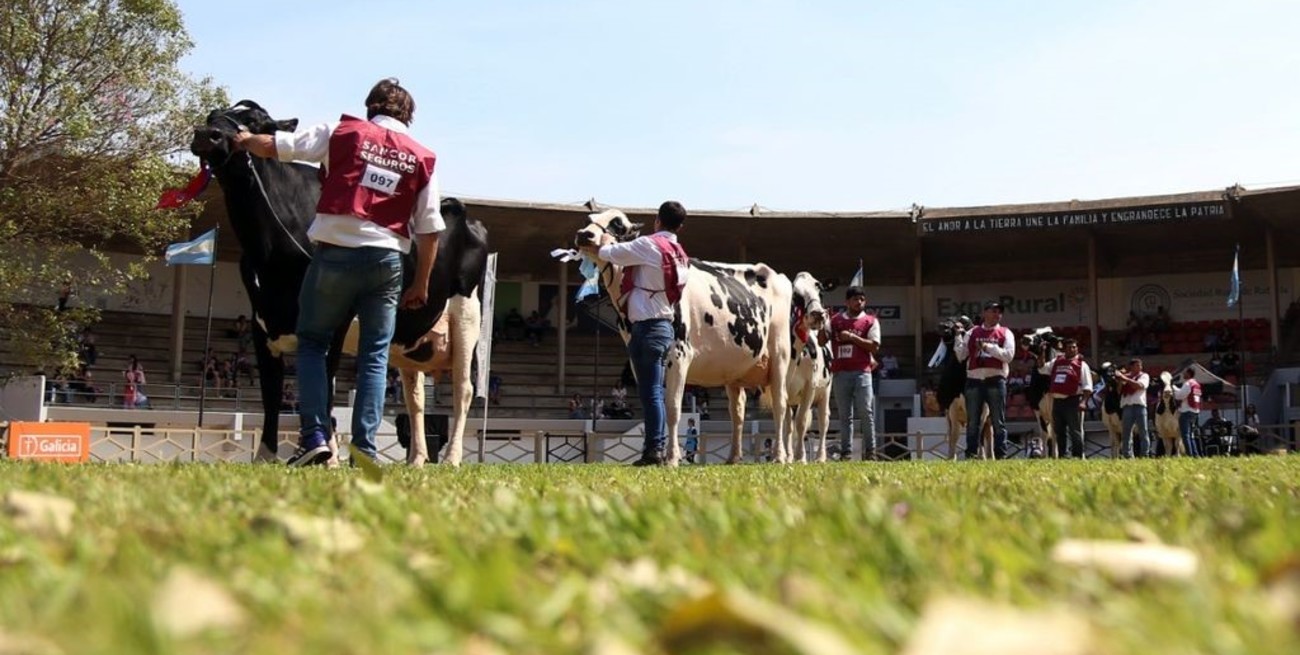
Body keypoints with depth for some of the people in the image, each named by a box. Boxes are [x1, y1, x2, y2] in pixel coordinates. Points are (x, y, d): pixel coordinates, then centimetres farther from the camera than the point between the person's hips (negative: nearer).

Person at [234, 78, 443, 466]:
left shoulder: (342, 133, 4)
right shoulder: (423, 158, 8)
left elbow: (272, 147, 4)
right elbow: (429, 230, 6)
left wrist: (245, 140, 26)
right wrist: (421, 284, 13)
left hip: (334, 255, -1)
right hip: (386, 262, 1)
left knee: (312, 344, 13)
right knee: (374, 356, 8)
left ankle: (315, 437, 0)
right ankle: (364, 449, 2)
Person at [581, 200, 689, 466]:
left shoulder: (649, 245, -11)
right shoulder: (678, 253, 11)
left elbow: (606, 253, -5)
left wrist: (607, 245, 17)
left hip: (647, 326, -8)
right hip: (664, 324, 8)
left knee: (650, 391, -6)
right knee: (655, 391, 12)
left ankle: (653, 450, -6)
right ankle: (658, 447, 15)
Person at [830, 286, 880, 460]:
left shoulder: (870, 321, 6)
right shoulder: (835, 321, 12)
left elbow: (874, 346, -4)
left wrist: (852, 337, -10)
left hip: (861, 372, -2)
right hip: (840, 372, 2)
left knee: (865, 412, -6)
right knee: (845, 415, 5)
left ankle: (870, 451, 0)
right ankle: (846, 452, 7)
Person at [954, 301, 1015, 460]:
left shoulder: (1005, 333, 9)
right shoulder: (972, 333, 14)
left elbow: (1009, 354, -6)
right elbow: (961, 356, 10)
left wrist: (989, 347, -13)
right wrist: (958, 337, -1)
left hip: (996, 381, -2)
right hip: (974, 381, 2)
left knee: (999, 421, 0)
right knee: (972, 422, 2)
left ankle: (1001, 455, 2)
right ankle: (971, 455, 6)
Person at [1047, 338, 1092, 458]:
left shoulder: (1081, 364, 1)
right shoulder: (1057, 362, 15)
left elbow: (1087, 386, -5)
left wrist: (1083, 401, -16)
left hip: (1072, 401, -6)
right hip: (1057, 401, 6)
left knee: (1074, 430, -6)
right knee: (1059, 430, 11)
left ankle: (1077, 455, -5)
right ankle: (1062, 455, 18)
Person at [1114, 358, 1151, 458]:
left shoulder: (1144, 376, 10)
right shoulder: (1125, 376, 17)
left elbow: (1139, 385, -10)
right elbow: (1119, 391, 11)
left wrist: (1125, 379, -11)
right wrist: (1120, 380, -2)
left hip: (1139, 405, -2)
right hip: (1127, 406, 2)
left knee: (1143, 431, -4)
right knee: (1126, 432, 0)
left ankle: (1145, 455, -4)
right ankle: (1128, 455, 3)